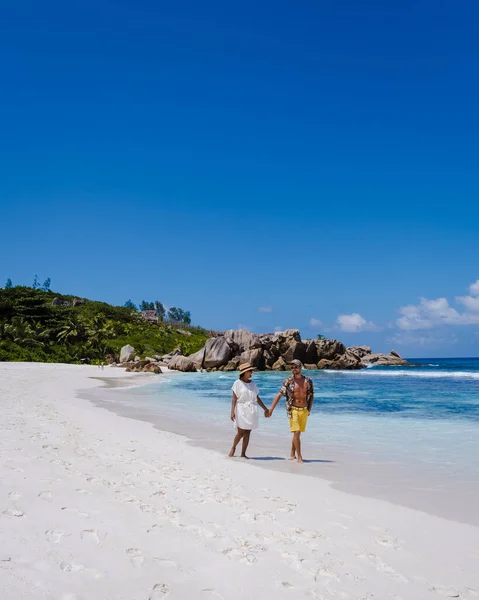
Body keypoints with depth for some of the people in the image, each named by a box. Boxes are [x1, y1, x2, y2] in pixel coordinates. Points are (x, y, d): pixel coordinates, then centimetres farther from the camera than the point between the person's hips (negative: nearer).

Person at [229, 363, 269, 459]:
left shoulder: (253, 384, 12)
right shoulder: (238, 383, -3)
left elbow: (257, 398, 19)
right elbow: (234, 398, -6)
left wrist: (265, 409, 21)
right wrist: (232, 411, -14)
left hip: (252, 411, 4)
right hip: (241, 410, -4)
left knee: (247, 433, 2)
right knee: (240, 433, -4)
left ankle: (243, 453, 9)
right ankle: (233, 448, 21)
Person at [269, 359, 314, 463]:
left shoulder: (308, 381, 4)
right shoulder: (288, 381, -5)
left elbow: (311, 396, 15)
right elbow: (279, 395, -8)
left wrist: (309, 409, 6)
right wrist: (271, 409, -14)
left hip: (304, 410, 3)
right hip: (293, 410, -3)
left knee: (297, 433, 12)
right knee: (296, 433, -11)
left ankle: (292, 454, 26)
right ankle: (299, 457, -5)